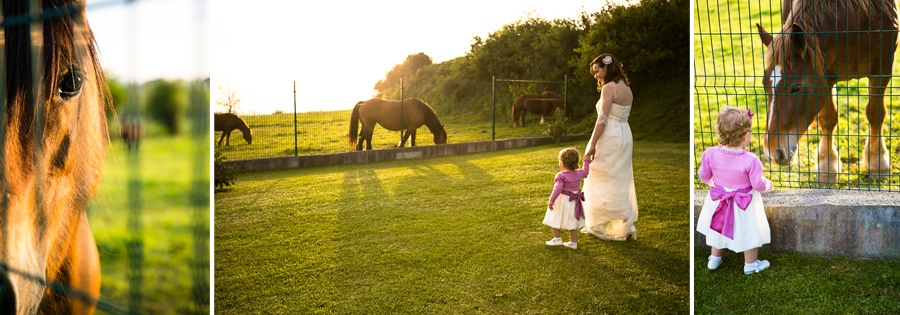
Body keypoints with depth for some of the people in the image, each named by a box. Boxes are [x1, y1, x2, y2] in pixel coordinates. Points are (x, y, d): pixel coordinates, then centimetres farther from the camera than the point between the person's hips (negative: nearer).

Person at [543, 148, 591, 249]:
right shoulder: (579, 173, -1)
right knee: (572, 224, 13)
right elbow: (585, 172, 21)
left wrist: (551, 201, -22)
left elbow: (557, 189, -26)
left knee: (554, 221, 9)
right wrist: (587, 161, 35)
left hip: (562, 201, -6)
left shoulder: (561, 176, -19)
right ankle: (573, 242, 15)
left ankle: (557, 238, 6)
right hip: (574, 202, 6)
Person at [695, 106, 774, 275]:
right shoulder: (750, 160, -31)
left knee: (719, 227, 27)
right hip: (745, 205, -4)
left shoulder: (710, 154, -21)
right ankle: (750, 264, 39)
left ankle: (714, 259, 45)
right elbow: (757, 185, -20)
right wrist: (767, 184, 4)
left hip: (718, 200, 4)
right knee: (749, 232, 20)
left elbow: (704, 175, -5)